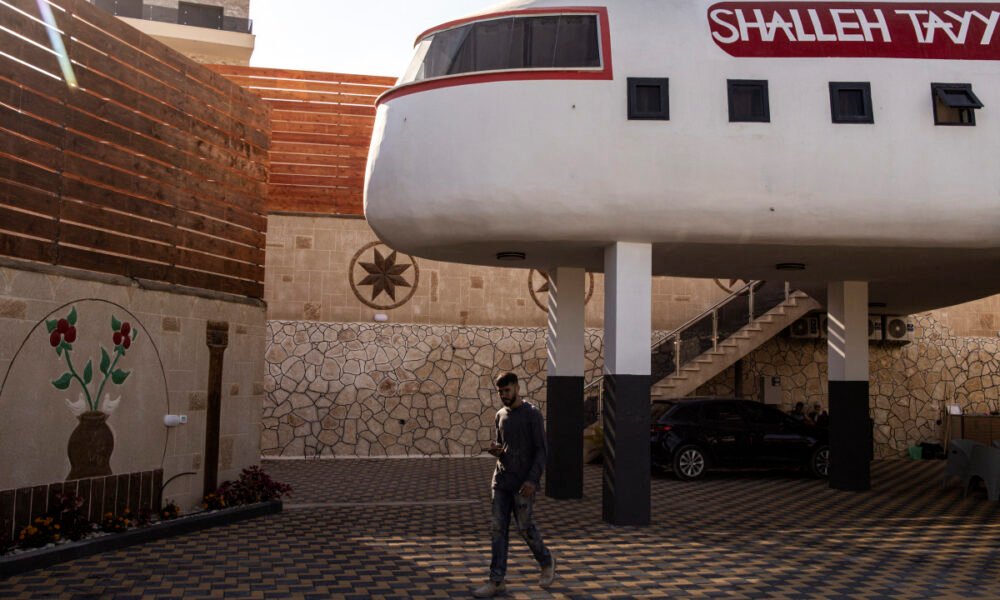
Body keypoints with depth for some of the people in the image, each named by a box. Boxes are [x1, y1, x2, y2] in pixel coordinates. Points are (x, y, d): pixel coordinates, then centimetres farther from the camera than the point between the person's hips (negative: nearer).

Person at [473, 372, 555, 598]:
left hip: (524, 483, -5)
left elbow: (542, 450, -11)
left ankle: (546, 560, 26)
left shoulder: (533, 414, -9)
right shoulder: (500, 415, 10)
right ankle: (496, 580, 1)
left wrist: (533, 480, -21)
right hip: (501, 481, 5)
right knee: (498, 528, 0)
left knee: (525, 527, 0)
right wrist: (495, 450, -5)